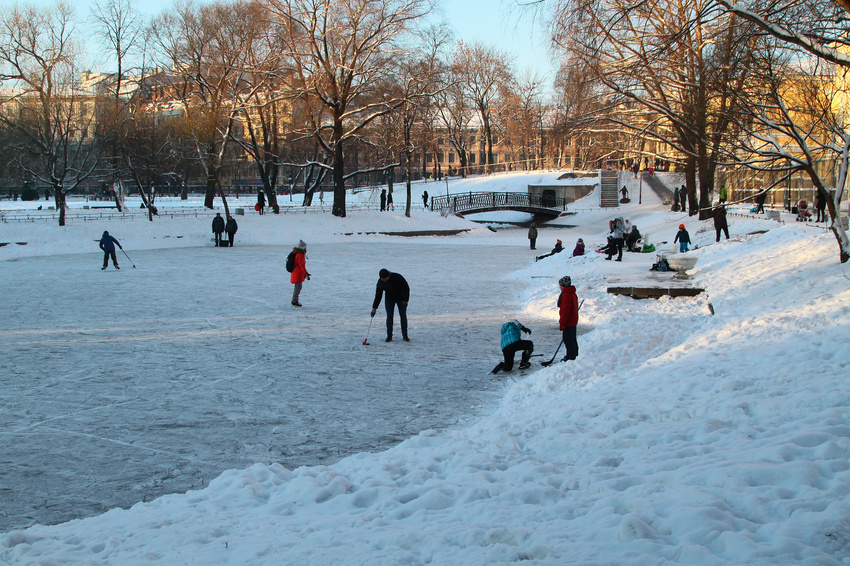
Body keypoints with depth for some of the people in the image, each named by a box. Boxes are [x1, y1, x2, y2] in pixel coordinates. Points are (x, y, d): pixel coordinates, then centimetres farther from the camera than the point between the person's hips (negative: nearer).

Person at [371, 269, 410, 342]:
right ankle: (389, 336, 1)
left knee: (403, 316, -3)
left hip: (401, 298, -2)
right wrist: (374, 308, -12)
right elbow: (378, 296, -10)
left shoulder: (397, 277, -27)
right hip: (389, 299, 2)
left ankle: (405, 335, 5)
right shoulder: (380, 282, -18)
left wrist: (405, 300, -19)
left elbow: (406, 288, -17)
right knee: (389, 317, -5)